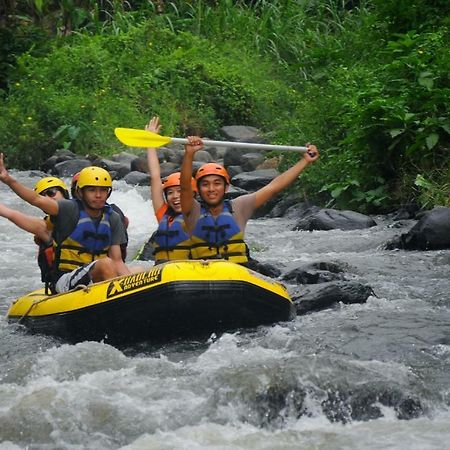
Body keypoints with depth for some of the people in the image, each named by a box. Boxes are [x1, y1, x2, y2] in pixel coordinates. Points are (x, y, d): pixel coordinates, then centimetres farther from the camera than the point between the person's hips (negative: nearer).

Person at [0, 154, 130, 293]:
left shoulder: (113, 219, 8)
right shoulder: (70, 210, -6)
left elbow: (117, 262, 6)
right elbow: (37, 199, -23)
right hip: (65, 281, -6)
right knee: (105, 264, -32)